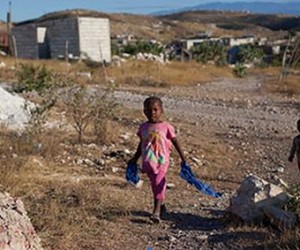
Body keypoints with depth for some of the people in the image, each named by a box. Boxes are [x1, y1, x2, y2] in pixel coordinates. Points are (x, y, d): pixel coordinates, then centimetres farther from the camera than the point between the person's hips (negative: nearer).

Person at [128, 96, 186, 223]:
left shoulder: (166, 126, -5)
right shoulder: (143, 127, 4)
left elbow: (175, 142, 1)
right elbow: (141, 144, 16)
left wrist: (182, 158, -1)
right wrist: (135, 159, 20)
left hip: (162, 161, -4)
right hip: (148, 161, 4)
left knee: (159, 185, -13)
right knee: (155, 185, 14)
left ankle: (156, 212, -16)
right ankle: (161, 205, 33)